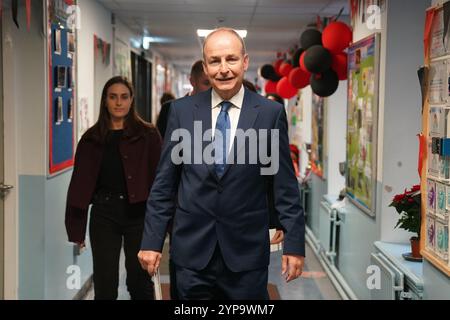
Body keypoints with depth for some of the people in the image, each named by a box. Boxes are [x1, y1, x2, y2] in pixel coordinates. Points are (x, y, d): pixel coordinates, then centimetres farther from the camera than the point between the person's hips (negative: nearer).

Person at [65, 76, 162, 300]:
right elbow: (80, 182, 5)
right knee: (104, 284, 6)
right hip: (104, 213, 2)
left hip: (138, 212, -1)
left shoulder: (148, 135, 0)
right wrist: (76, 227, 3)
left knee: (140, 281, 9)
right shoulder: (91, 138, 6)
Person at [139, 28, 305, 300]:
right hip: (192, 249, 1)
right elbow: (165, 182, 4)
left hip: (247, 250, -1)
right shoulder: (182, 110, 1)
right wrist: (152, 241, 2)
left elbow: (285, 185, 0)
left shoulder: (271, 113, -3)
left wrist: (294, 244, -2)